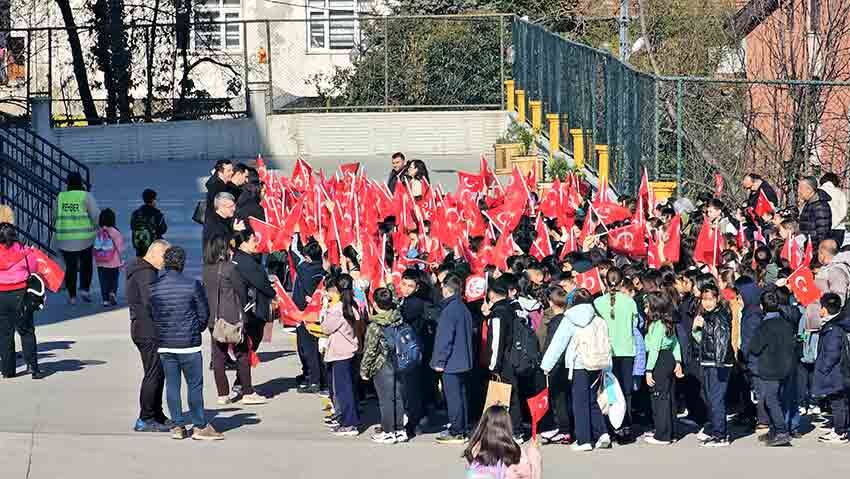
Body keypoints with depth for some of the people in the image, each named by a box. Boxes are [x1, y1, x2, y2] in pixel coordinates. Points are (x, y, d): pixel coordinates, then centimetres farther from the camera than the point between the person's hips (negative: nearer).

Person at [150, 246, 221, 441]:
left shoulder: (153, 288, 0)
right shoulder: (193, 285, -10)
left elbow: (152, 315, 7)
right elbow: (204, 314, -3)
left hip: (164, 344, 4)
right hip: (188, 344, -4)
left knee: (172, 385, 9)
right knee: (195, 385, 3)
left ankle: (178, 426, 12)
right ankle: (200, 426, 6)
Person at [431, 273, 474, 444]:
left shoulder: (449, 310, -18)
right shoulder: (464, 309, 9)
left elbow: (444, 338, -20)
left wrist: (439, 361, -14)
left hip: (451, 361, -9)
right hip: (463, 360, 9)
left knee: (453, 397, -4)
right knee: (461, 395, 14)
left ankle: (456, 432, -1)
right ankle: (462, 429, 21)